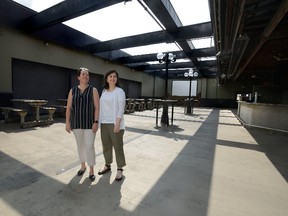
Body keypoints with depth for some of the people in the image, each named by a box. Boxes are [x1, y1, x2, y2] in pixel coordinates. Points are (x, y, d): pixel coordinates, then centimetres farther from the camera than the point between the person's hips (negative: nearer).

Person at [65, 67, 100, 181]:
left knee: (89, 146, -4)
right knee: (80, 145, 14)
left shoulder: (93, 90, -4)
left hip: (90, 123, -3)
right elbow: (68, 108, 3)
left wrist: (96, 122, -16)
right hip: (77, 123, 3)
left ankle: (91, 170, 12)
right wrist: (67, 123, -3)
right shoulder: (73, 90, 4)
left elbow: (97, 107, -9)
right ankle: (83, 166, 34)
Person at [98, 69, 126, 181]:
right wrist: (100, 122, 11)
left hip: (114, 123, -6)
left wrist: (117, 124, -18)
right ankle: (107, 165, 34)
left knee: (118, 146, 3)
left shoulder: (119, 91, -7)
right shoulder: (104, 91, 11)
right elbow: (102, 108, 13)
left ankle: (120, 169, 18)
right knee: (106, 146, 15)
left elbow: (121, 109, -12)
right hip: (104, 123, 6)